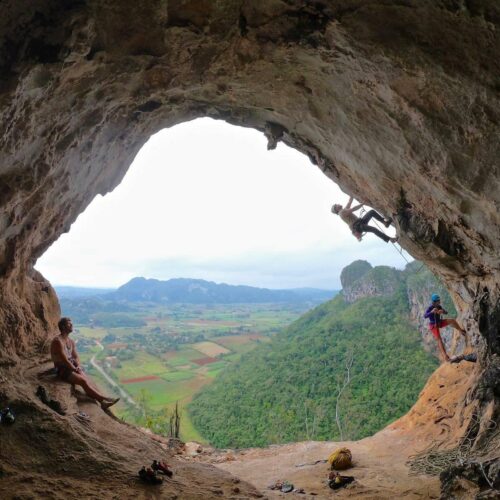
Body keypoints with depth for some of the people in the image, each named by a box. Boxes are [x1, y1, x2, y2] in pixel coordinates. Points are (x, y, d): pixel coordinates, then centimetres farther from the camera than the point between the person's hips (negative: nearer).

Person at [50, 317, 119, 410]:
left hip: (72, 367, 7)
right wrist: (75, 369, -10)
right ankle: (104, 399, -22)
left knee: (87, 380, -16)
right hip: (62, 370, -7)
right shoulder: (58, 341, -17)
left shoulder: (71, 341, 11)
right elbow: (64, 360, -20)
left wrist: (78, 366, -5)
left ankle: (102, 402, -26)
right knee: (83, 381, -23)